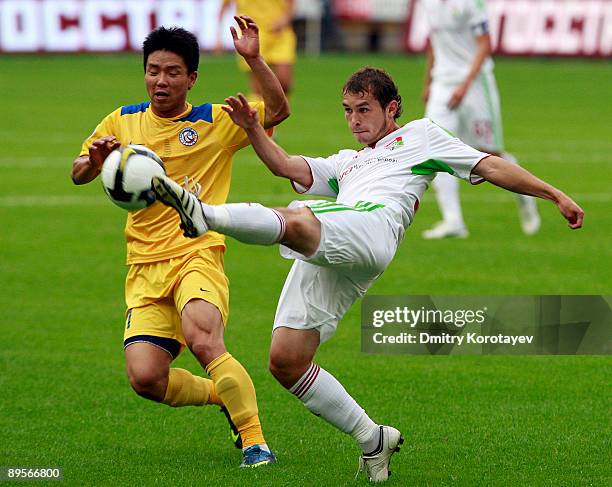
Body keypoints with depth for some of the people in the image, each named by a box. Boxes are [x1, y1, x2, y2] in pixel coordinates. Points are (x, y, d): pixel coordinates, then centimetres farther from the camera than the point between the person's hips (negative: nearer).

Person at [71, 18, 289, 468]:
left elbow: (278, 110, -5)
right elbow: (78, 175, 15)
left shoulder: (216, 122, 4)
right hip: (144, 267, 4)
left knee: (203, 341, -32)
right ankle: (227, 394, 17)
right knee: (146, 379, -11)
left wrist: (254, 59, -18)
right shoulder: (123, 122, 13)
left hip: (197, 256, -4)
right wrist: (95, 159, -8)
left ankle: (255, 443, -24)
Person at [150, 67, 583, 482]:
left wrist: (555, 195, 18)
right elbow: (287, 166, 28)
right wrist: (252, 128, 11)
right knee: (286, 361, -6)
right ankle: (373, 440, 2)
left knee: (296, 222, -38)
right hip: (319, 261, 7)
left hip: (373, 223, -7)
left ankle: (205, 215, -61)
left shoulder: (420, 135, 27)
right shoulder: (346, 163, 41)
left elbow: (490, 167, 24)